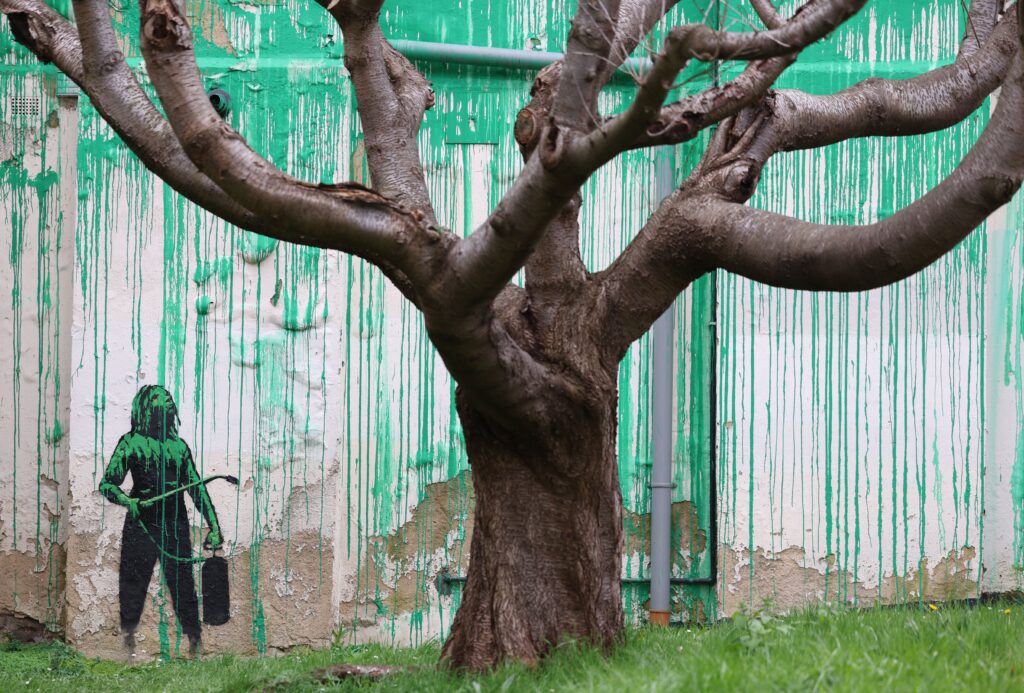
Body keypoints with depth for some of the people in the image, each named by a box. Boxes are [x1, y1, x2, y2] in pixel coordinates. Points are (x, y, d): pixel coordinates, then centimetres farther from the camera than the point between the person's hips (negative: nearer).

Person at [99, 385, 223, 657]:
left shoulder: (179, 446, 15)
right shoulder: (131, 443, 2)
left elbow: (197, 489, 18)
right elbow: (107, 484, -4)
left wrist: (214, 527, 11)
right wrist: (127, 501, -25)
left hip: (176, 528, 3)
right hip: (141, 525, -3)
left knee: (184, 588, 0)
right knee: (133, 588, -5)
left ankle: (195, 646, 3)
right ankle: (128, 647, 0)